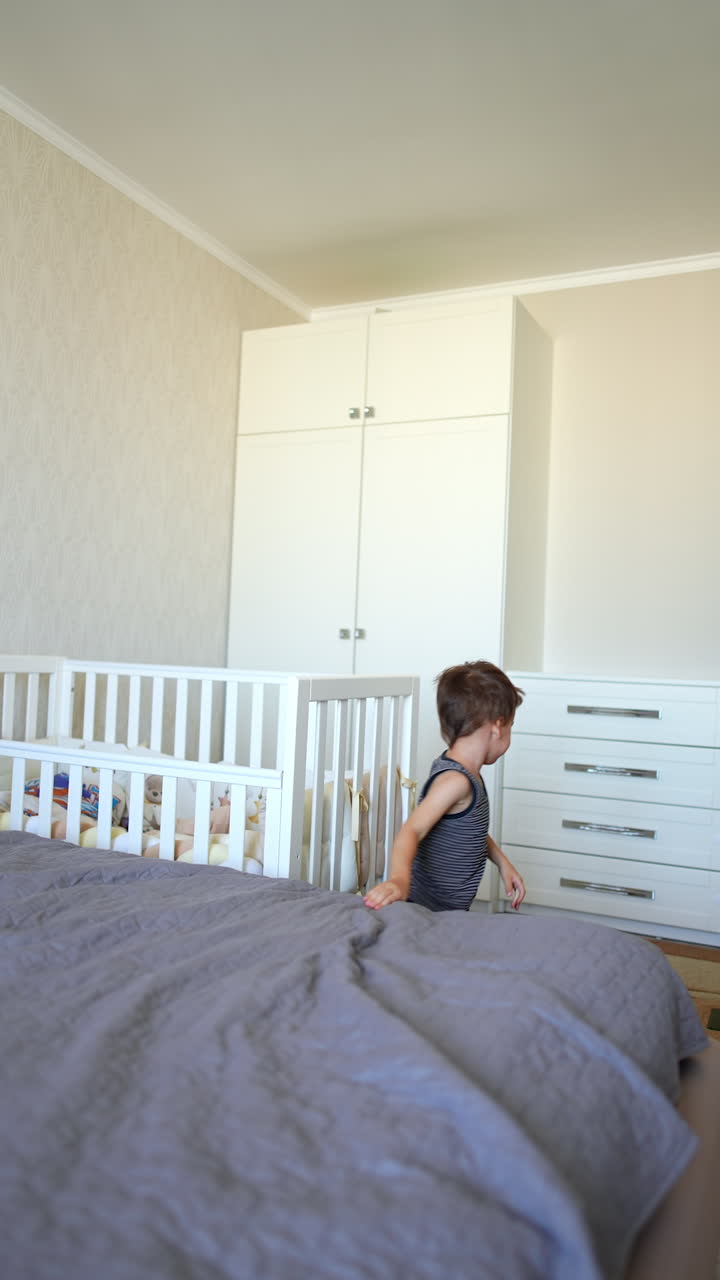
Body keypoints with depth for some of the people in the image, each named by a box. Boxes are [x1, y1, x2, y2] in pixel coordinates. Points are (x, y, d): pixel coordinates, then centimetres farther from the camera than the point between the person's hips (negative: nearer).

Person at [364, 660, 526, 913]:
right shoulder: (455, 780, -24)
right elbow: (412, 830, -36)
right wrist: (399, 879, -52)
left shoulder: (465, 772, 6)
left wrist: (502, 861, 19)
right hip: (431, 910, -9)